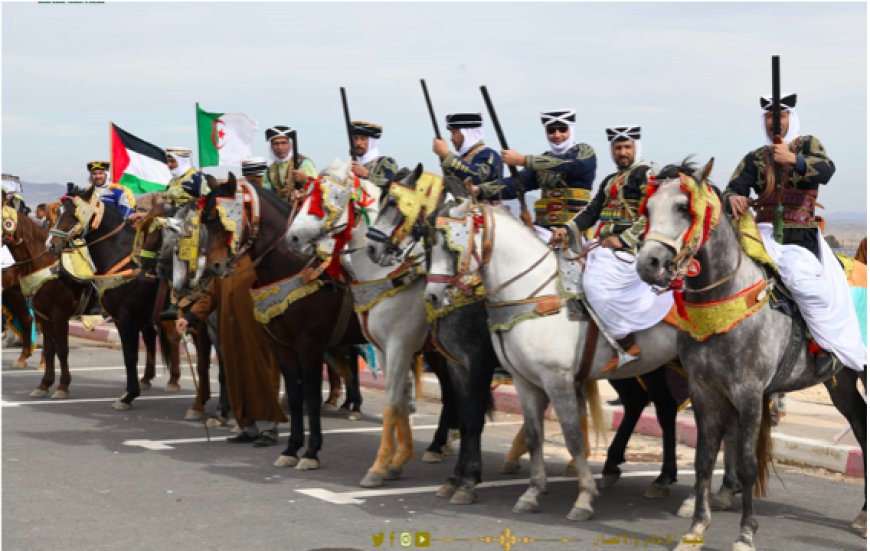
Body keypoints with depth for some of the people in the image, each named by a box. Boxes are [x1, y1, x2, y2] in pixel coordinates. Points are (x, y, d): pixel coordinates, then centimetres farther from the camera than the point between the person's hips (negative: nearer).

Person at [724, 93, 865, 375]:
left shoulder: (808, 144, 10)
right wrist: (733, 198, -17)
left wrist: (793, 160, -26)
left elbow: (826, 170, -9)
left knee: (800, 275, -32)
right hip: (764, 231, 3)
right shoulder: (755, 158, 17)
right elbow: (734, 187, 8)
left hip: (801, 234, -3)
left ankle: (824, 345, -16)